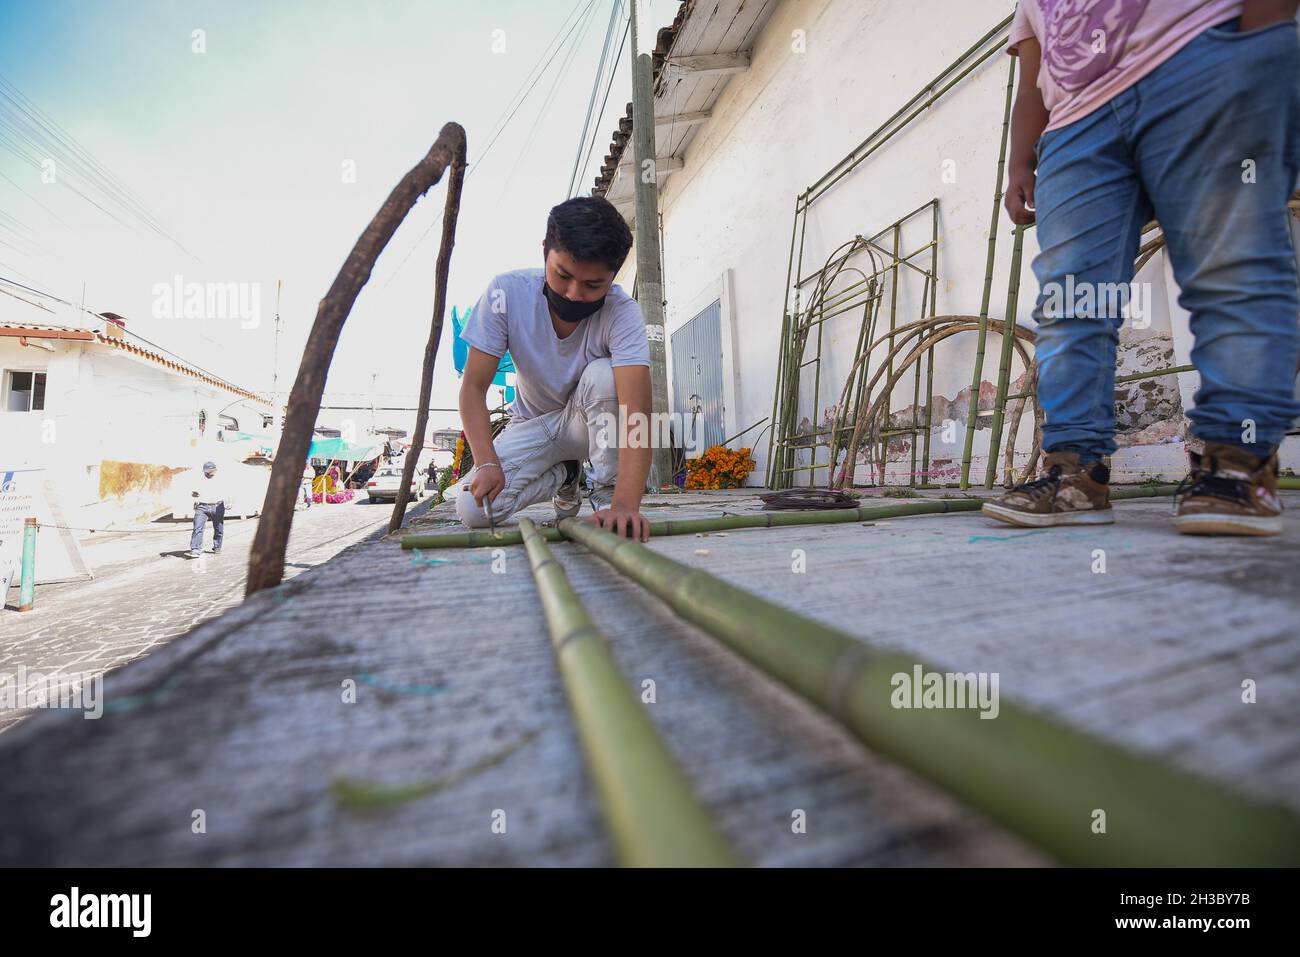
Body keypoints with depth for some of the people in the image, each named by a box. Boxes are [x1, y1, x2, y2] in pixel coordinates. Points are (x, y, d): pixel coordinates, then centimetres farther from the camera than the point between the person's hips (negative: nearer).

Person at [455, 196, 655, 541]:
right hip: (533, 425, 2)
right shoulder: (507, 292, -21)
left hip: (591, 423, -1)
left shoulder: (622, 311, -27)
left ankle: (607, 495, -15)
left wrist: (626, 502, -54)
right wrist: (487, 461, -35)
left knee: (602, 374, -34)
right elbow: (474, 386, -19)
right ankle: (564, 476, 9)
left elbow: (636, 410, -40)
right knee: (474, 510, -18)